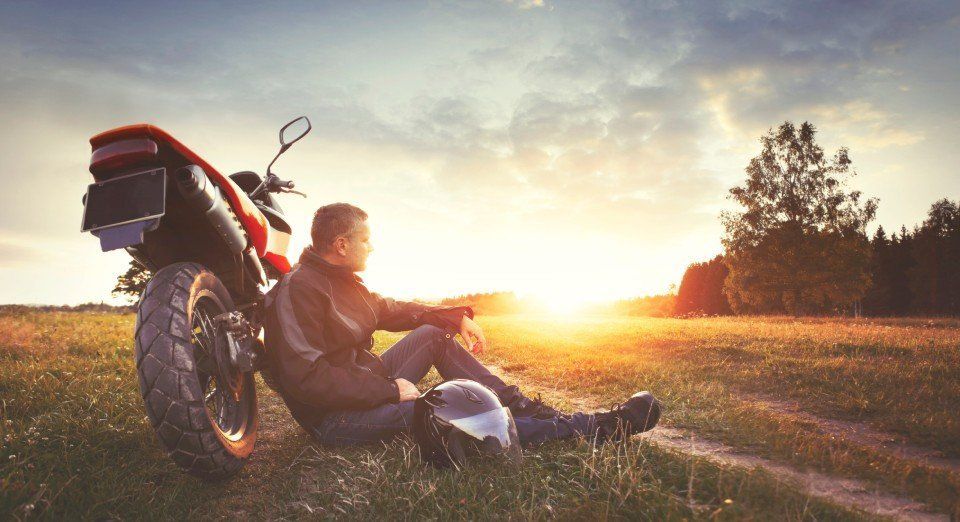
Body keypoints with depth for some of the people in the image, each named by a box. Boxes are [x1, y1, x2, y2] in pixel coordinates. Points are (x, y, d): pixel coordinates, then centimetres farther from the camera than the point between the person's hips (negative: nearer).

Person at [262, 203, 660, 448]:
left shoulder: (344, 283, 13)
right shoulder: (298, 289, -19)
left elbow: (391, 309, 20)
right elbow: (307, 378, -28)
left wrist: (458, 317, 6)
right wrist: (390, 390, -24)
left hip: (371, 383, 10)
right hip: (338, 416, -10)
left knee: (434, 332, 5)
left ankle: (522, 405, 0)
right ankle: (590, 427, -23)